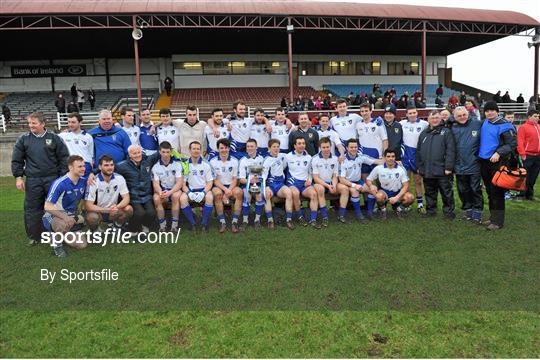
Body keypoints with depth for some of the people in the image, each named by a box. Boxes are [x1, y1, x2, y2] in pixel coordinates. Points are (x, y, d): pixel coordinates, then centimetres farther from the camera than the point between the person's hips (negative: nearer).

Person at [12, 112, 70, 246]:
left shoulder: (54, 138, 1)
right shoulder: (24, 139, 5)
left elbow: (64, 158, 2)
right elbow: (16, 160, 9)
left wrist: (63, 176, -2)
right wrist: (18, 177, 1)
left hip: (52, 179, -1)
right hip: (32, 181, 1)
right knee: (32, 209, 4)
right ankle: (34, 236, 18)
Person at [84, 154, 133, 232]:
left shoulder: (119, 178, -7)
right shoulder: (94, 181, -16)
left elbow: (126, 198, -10)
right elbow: (88, 206, -20)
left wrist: (117, 207, -32)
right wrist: (108, 210, -33)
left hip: (113, 212, 3)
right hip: (98, 212, -2)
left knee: (129, 209, -25)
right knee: (91, 217, -36)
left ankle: (117, 227, 4)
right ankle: (94, 231, 0)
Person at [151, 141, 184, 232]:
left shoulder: (177, 164, -4)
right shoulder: (155, 167, 1)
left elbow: (180, 182, -11)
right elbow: (155, 183, -5)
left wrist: (170, 192, -28)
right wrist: (160, 192, -29)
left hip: (175, 190, -1)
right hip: (162, 190, 2)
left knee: (175, 196, -35)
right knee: (156, 199, -31)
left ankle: (174, 224, -23)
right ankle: (162, 224, -14)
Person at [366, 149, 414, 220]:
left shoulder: (401, 169, -8)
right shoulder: (378, 168, -8)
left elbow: (406, 186, -9)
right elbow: (368, 180, -1)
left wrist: (397, 197, -24)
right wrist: (371, 186, -26)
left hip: (398, 193, 1)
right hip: (384, 191, -1)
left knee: (410, 197, -28)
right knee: (379, 196, -36)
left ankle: (398, 208, 7)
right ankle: (382, 209, 1)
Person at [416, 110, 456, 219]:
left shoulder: (446, 132, -1)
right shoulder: (424, 133, 14)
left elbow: (451, 150, -9)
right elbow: (418, 151, 17)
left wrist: (449, 167, -15)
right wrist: (419, 166, 12)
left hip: (442, 170, -4)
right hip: (427, 170, 5)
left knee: (446, 193, 3)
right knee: (430, 193, 14)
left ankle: (449, 211, 15)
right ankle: (430, 210, 25)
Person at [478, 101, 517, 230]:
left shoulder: (504, 125, -11)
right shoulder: (485, 123, 9)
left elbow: (512, 144, -13)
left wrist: (498, 153, -24)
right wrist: (479, 154, 15)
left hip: (497, 162, -7)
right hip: (484, 161, 7)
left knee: (496, 192, -4)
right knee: (489, 191, 14)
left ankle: (498, 221, 3)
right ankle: (493, 217, 25)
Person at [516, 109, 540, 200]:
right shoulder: (523, 127, -7)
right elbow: (520, 142, -12)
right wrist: (523, 154, -17)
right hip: (528, 156, -6)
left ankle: (530, 193, 21)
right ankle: (522, 194, 7)